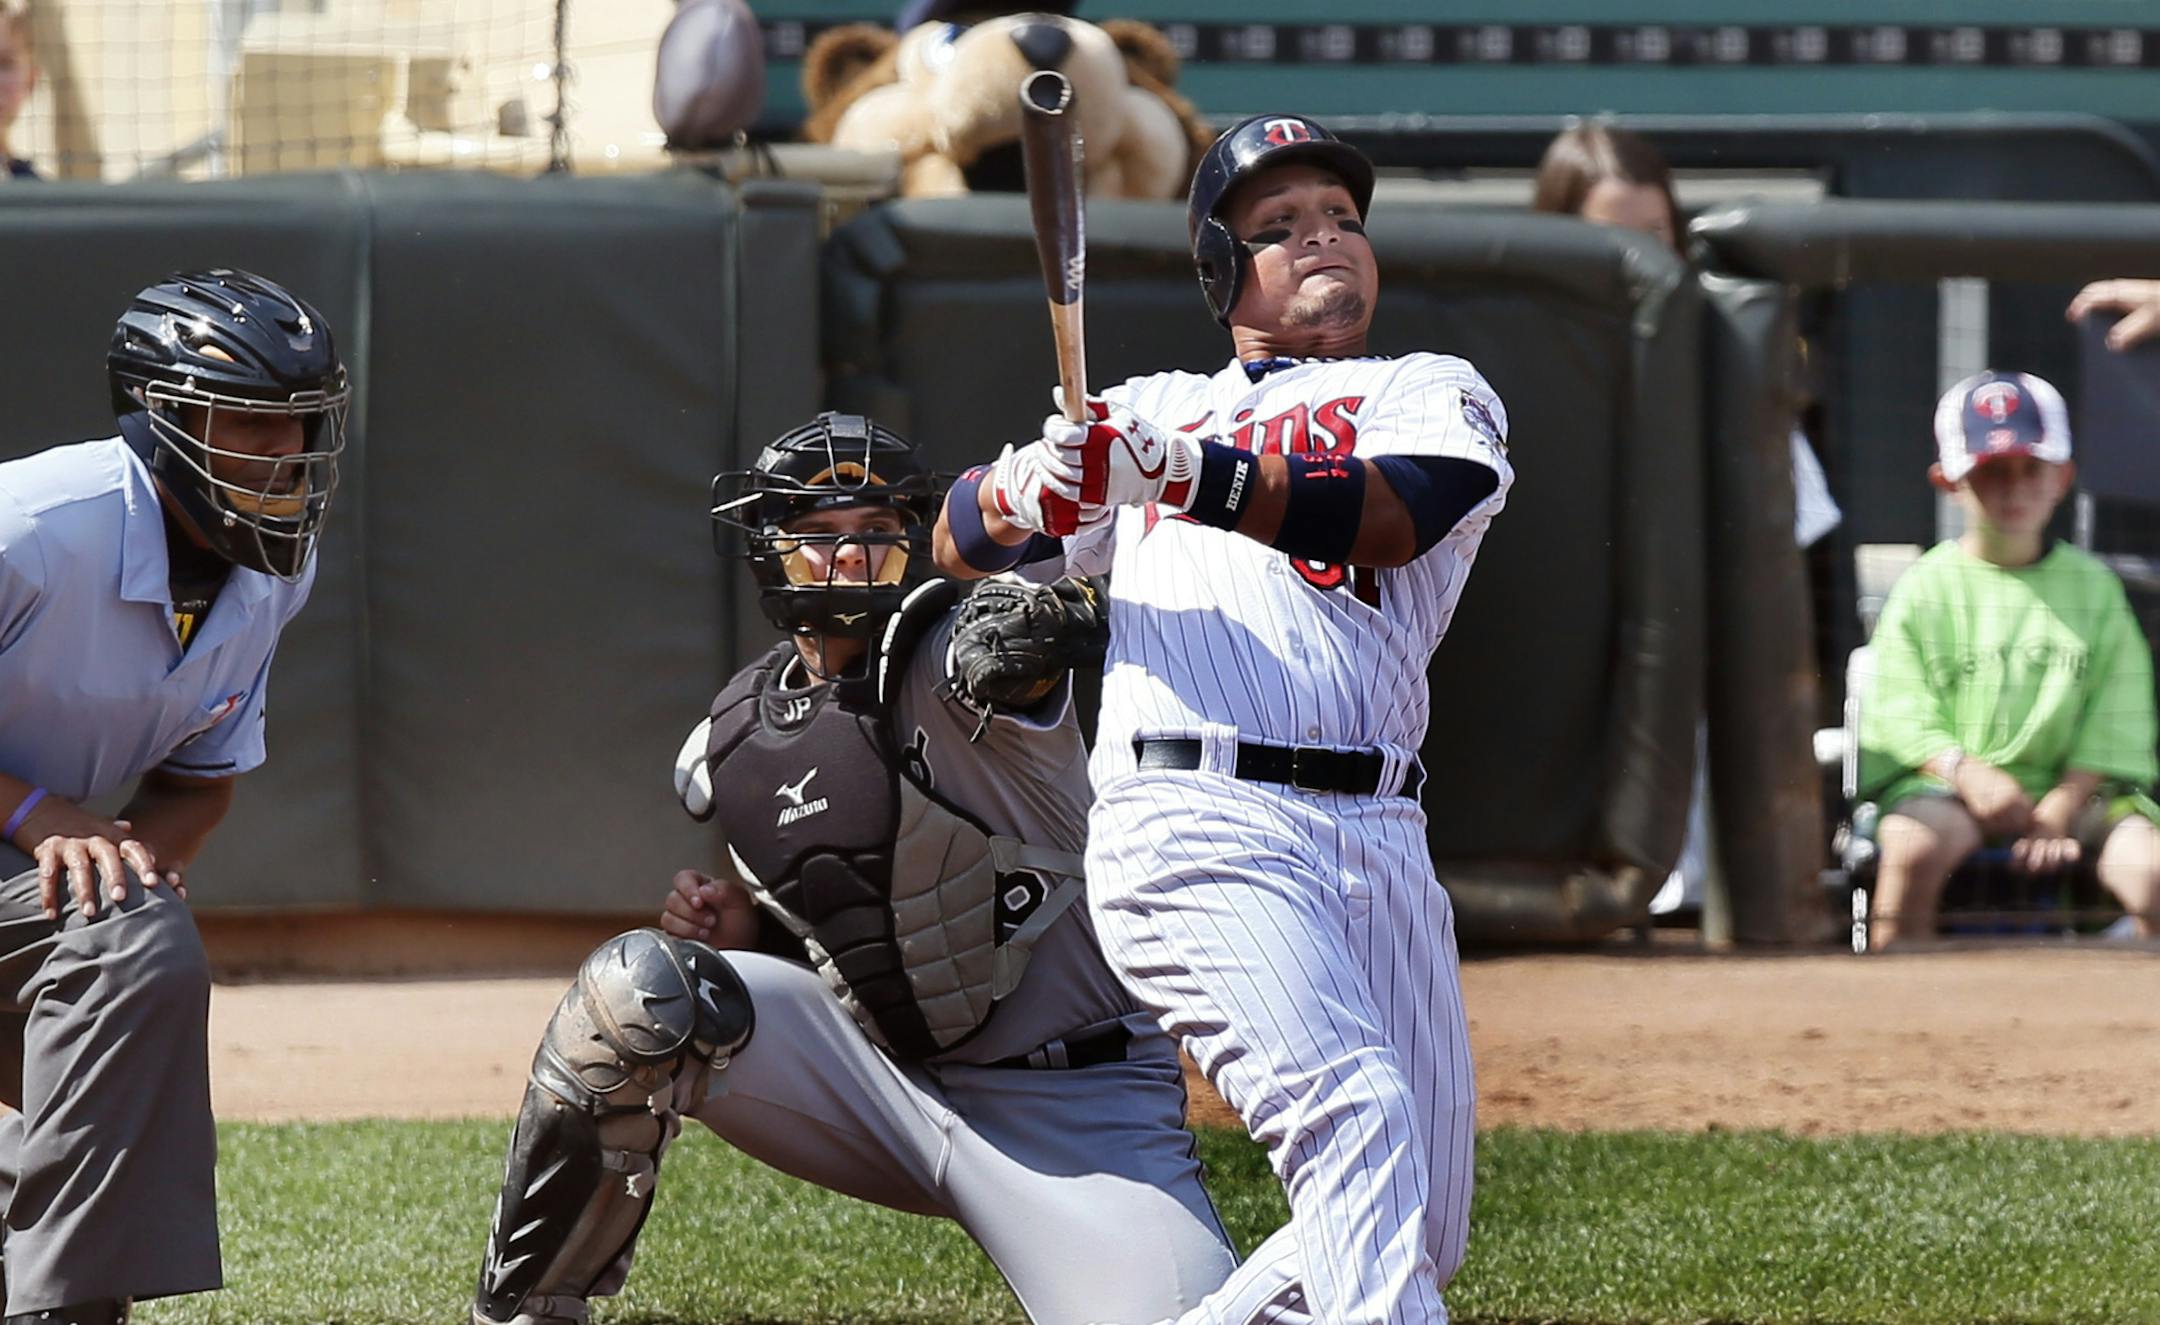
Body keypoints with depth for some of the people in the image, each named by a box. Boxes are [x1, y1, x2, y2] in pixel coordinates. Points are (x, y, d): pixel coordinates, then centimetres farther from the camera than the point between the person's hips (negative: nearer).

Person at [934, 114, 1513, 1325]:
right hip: (1196, 825, -2)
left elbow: (1390, 513, -5)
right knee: (1359, 1123, -25)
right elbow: (964, 543, 22)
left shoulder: (1433, 394, 18)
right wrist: (1018, 496, -3)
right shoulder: (1155, 411, 25)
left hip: (1379, 839, 2)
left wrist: (1188, 474, -19)